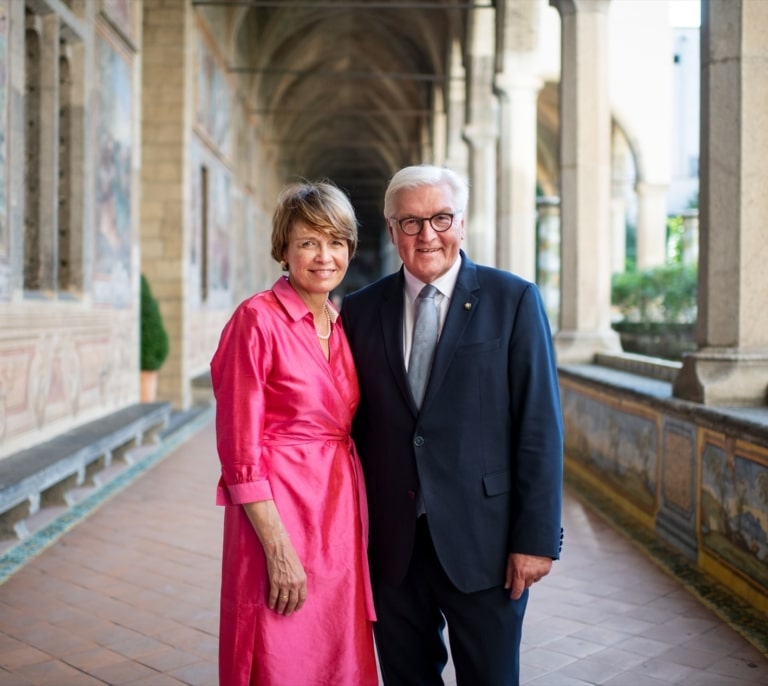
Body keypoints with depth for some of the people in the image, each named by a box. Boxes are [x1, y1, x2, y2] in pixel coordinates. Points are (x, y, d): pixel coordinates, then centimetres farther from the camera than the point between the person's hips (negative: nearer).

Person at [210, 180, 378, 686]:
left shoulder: (344, 326, 9)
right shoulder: (258, 320, -11)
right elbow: (240, 450, -13)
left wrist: (359, 522, 7)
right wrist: (279, 550, -16)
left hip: (341, 510, 7)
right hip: (279, 513, -6)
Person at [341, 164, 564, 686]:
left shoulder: (513, 300, -4)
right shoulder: (361, 310, 5)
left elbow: (540, 425, -7)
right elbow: (355, 425, 7)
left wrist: (537, 538, -10)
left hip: (482, 540, -2)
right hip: (391, 544, 3)